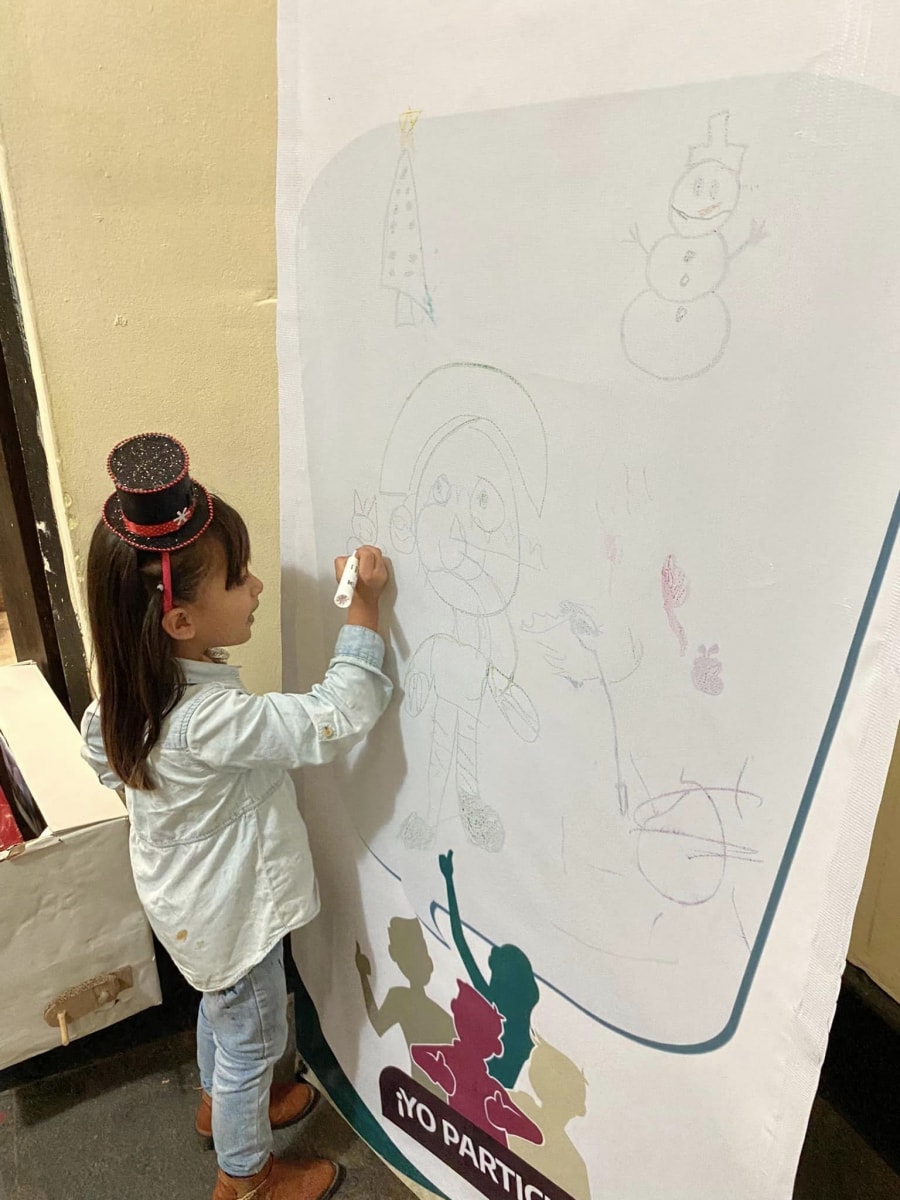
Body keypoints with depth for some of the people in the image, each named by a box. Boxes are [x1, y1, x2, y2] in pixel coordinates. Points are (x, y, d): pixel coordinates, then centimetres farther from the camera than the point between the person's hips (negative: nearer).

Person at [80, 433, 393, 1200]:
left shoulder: (133, 690, -13)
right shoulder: (212, 720, -41)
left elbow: (99, 748, 6)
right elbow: (333, 721, -41)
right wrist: (365, 610, -38)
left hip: (189, 897, 8)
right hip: (230, 911, -8)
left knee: (222, 1009, 33)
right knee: (252, 1037, 19)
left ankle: (221, 1101, 60)